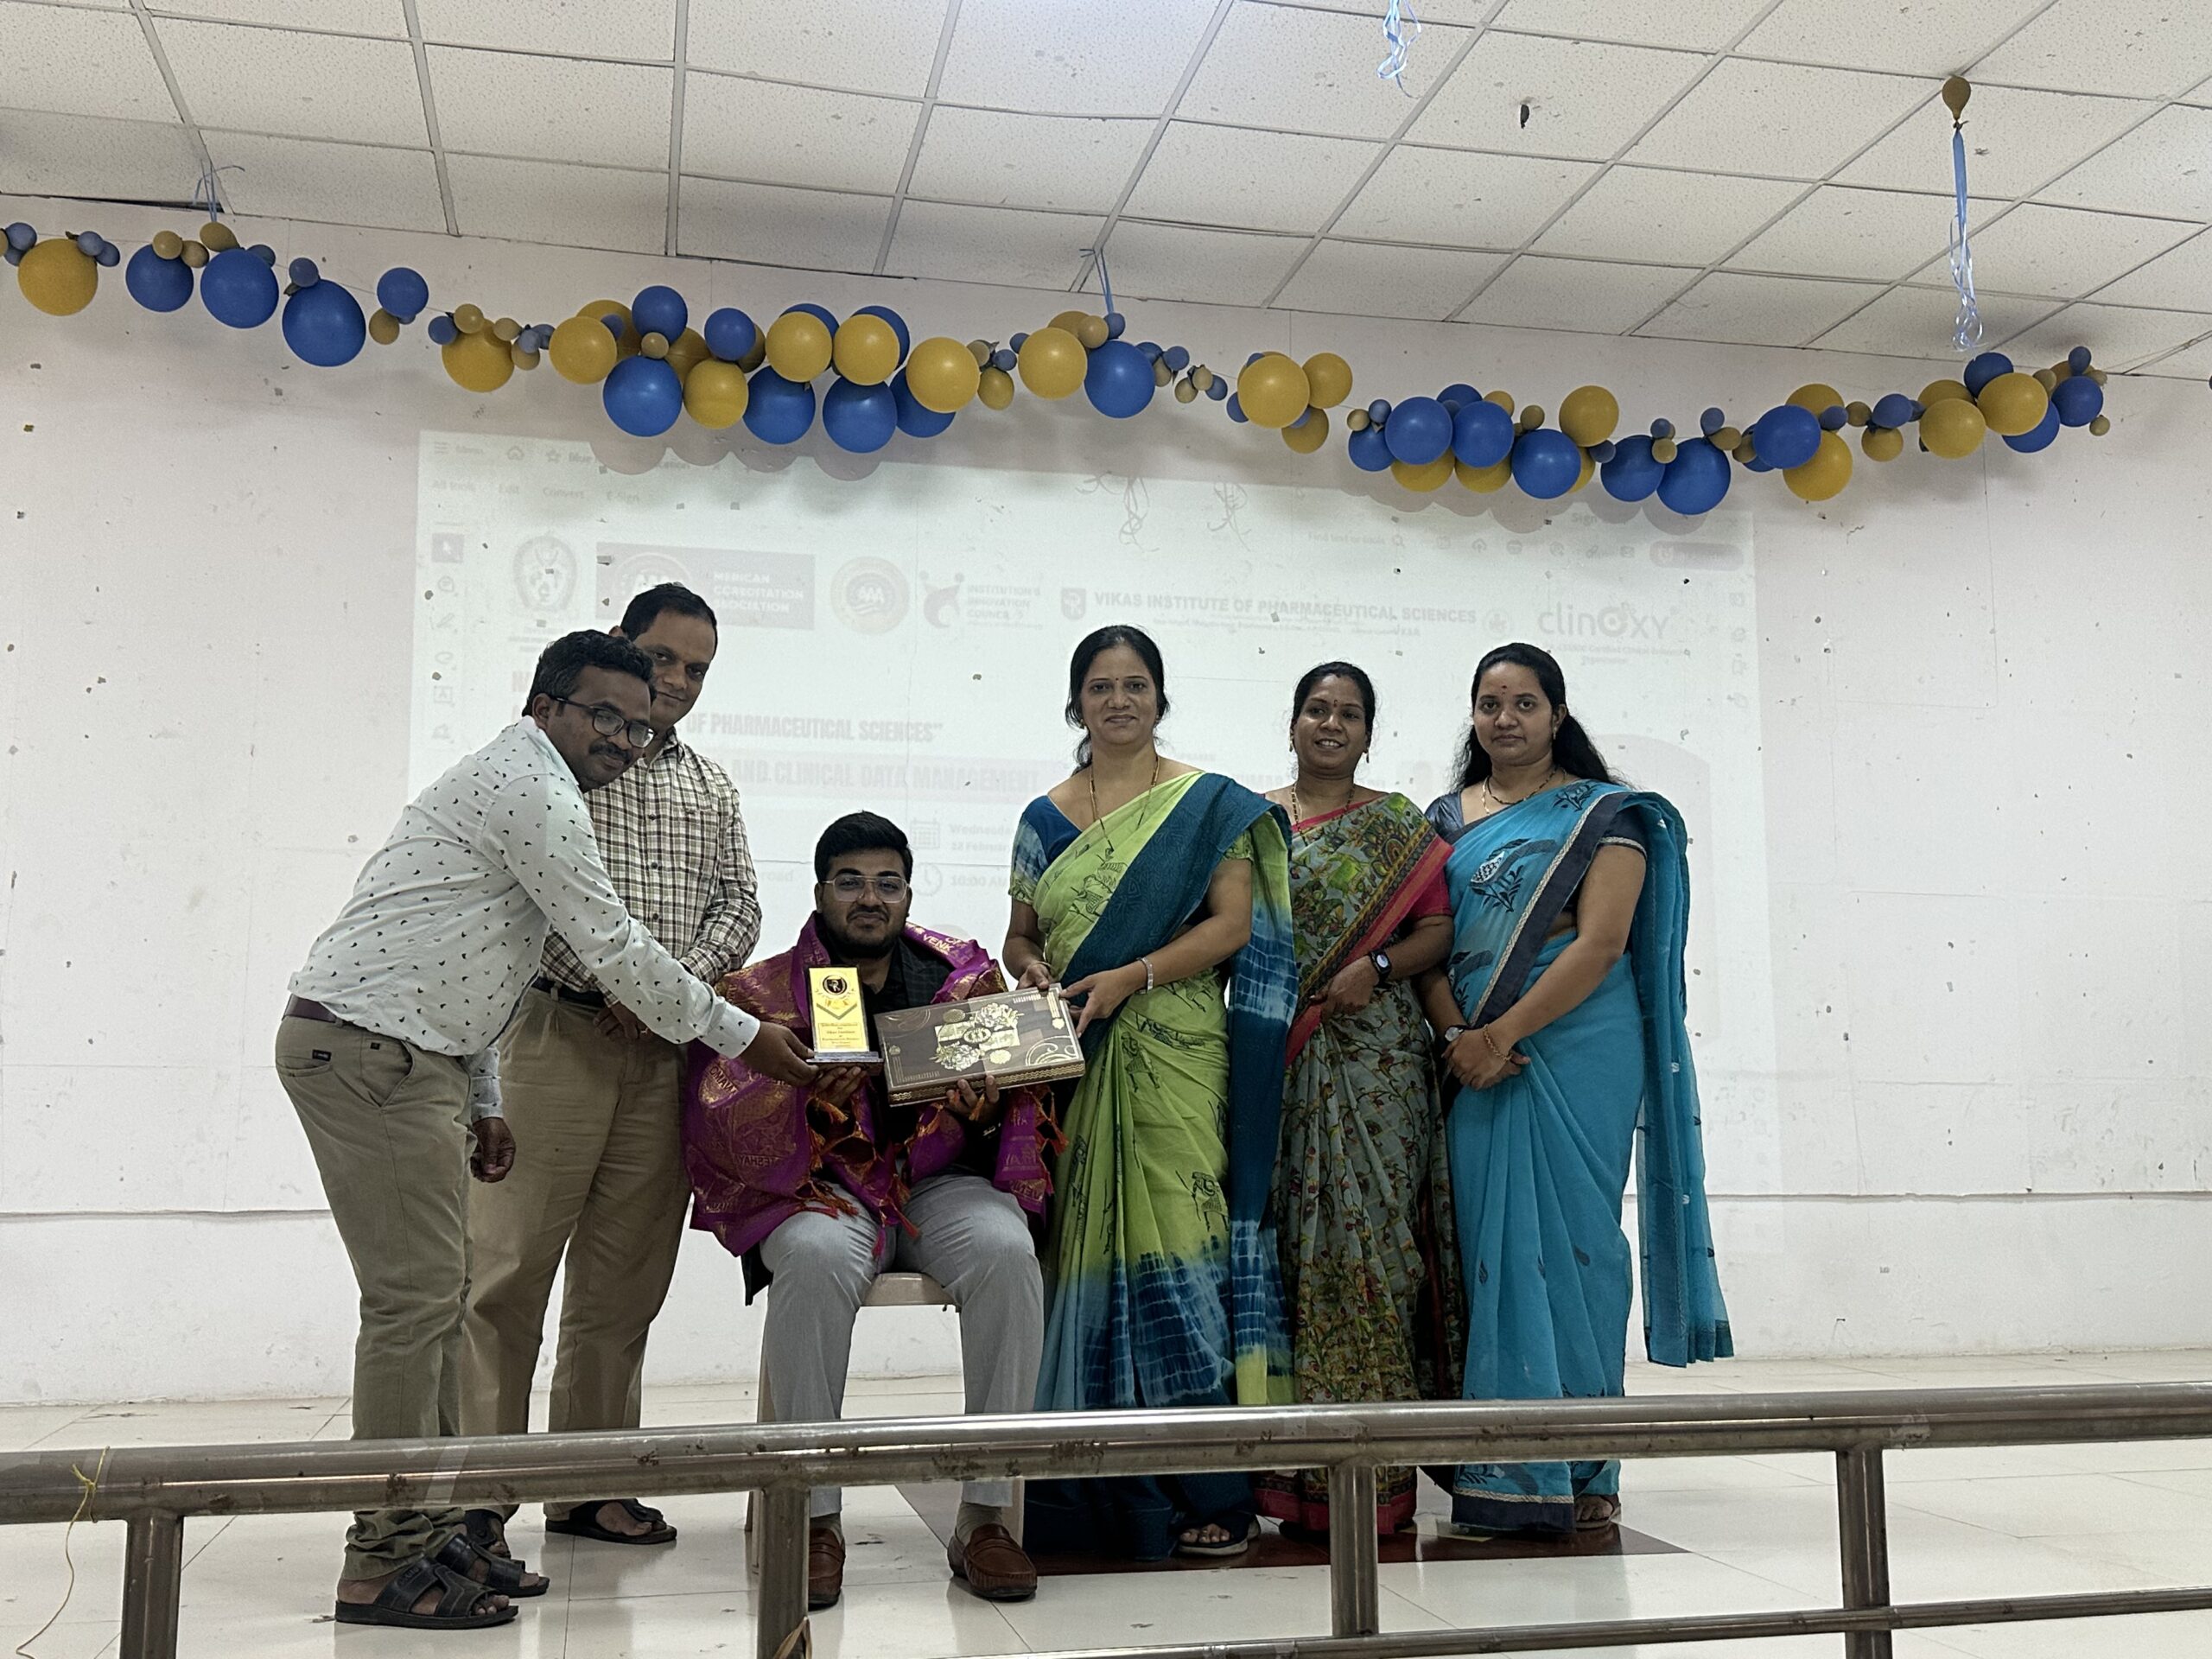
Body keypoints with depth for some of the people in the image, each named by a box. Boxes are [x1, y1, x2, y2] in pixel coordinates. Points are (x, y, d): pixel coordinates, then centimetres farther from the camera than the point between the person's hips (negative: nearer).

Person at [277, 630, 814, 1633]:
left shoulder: (513, 786, 23)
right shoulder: (533, 783, -10)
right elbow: (612, 950, -12)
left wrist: (481, 1104, 21)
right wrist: (740, 1037, -3)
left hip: (399, 1056, 11)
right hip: (370, 1047, -11)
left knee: (435, 1295, 11)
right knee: (416, 1298, -9)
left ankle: (427, 1531, 17)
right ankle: (387, 1564, -3)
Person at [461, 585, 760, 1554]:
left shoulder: (709, 784, 19)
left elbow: (739, 905, 14)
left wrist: (678, 981, -6)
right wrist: (612, 984, -15)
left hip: (667, 1051, 5)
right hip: (560, 1031, -5)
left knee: (624, 1282, 8)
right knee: (509, 1265, -6)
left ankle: (589, 1488, 17)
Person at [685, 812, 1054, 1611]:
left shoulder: (964, 971, 11)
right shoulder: (766, 991, 5)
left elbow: (1018, 1093, 9)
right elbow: (718, 1122, -7)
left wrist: (982, 1101, -15)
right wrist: (804, 1086, -26)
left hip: (943, 1180, 2)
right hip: (821, 1187, -1)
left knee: (1007, 1252, -31)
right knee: (815, 1259, -36)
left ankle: (985, 1514, -21)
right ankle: (815, 1519, -23)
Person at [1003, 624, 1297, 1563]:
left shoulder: (1210, 805, 5)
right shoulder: (1044, 817, 16)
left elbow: (1232, 925, -4)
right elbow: (1020, 933, 19)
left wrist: (1128, 976, -15)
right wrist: (1030, 968, -4)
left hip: (1172, 1057, -3)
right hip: (1070, 1062, 4)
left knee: (1175, 1239, -8)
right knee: (1083, 1247, 1)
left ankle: (1210, 1491, -3)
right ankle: (1093, 1484, 9)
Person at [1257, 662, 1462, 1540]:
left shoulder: (1399, 825, 9)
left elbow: (1439, 927, 3)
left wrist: (1377, 966, -12)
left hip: (1372, 1055, -2)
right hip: (1273, 1056, 2)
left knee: (1366, 1229, -6)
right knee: (1286, 1231, -1)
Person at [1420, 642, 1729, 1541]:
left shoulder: (1604, 815, 3)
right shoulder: (1446, 820, 15)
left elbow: (1600, 943, -8)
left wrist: (1504, 1033, -15)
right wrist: (1457, 1036, -8)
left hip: (1576, 1048, -3)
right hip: (1475, 1056, 4)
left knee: (1569, 1233, -3)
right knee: (1488, 1239, 1)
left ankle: (1578, 1469, 4)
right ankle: (1501, 1468, 7)